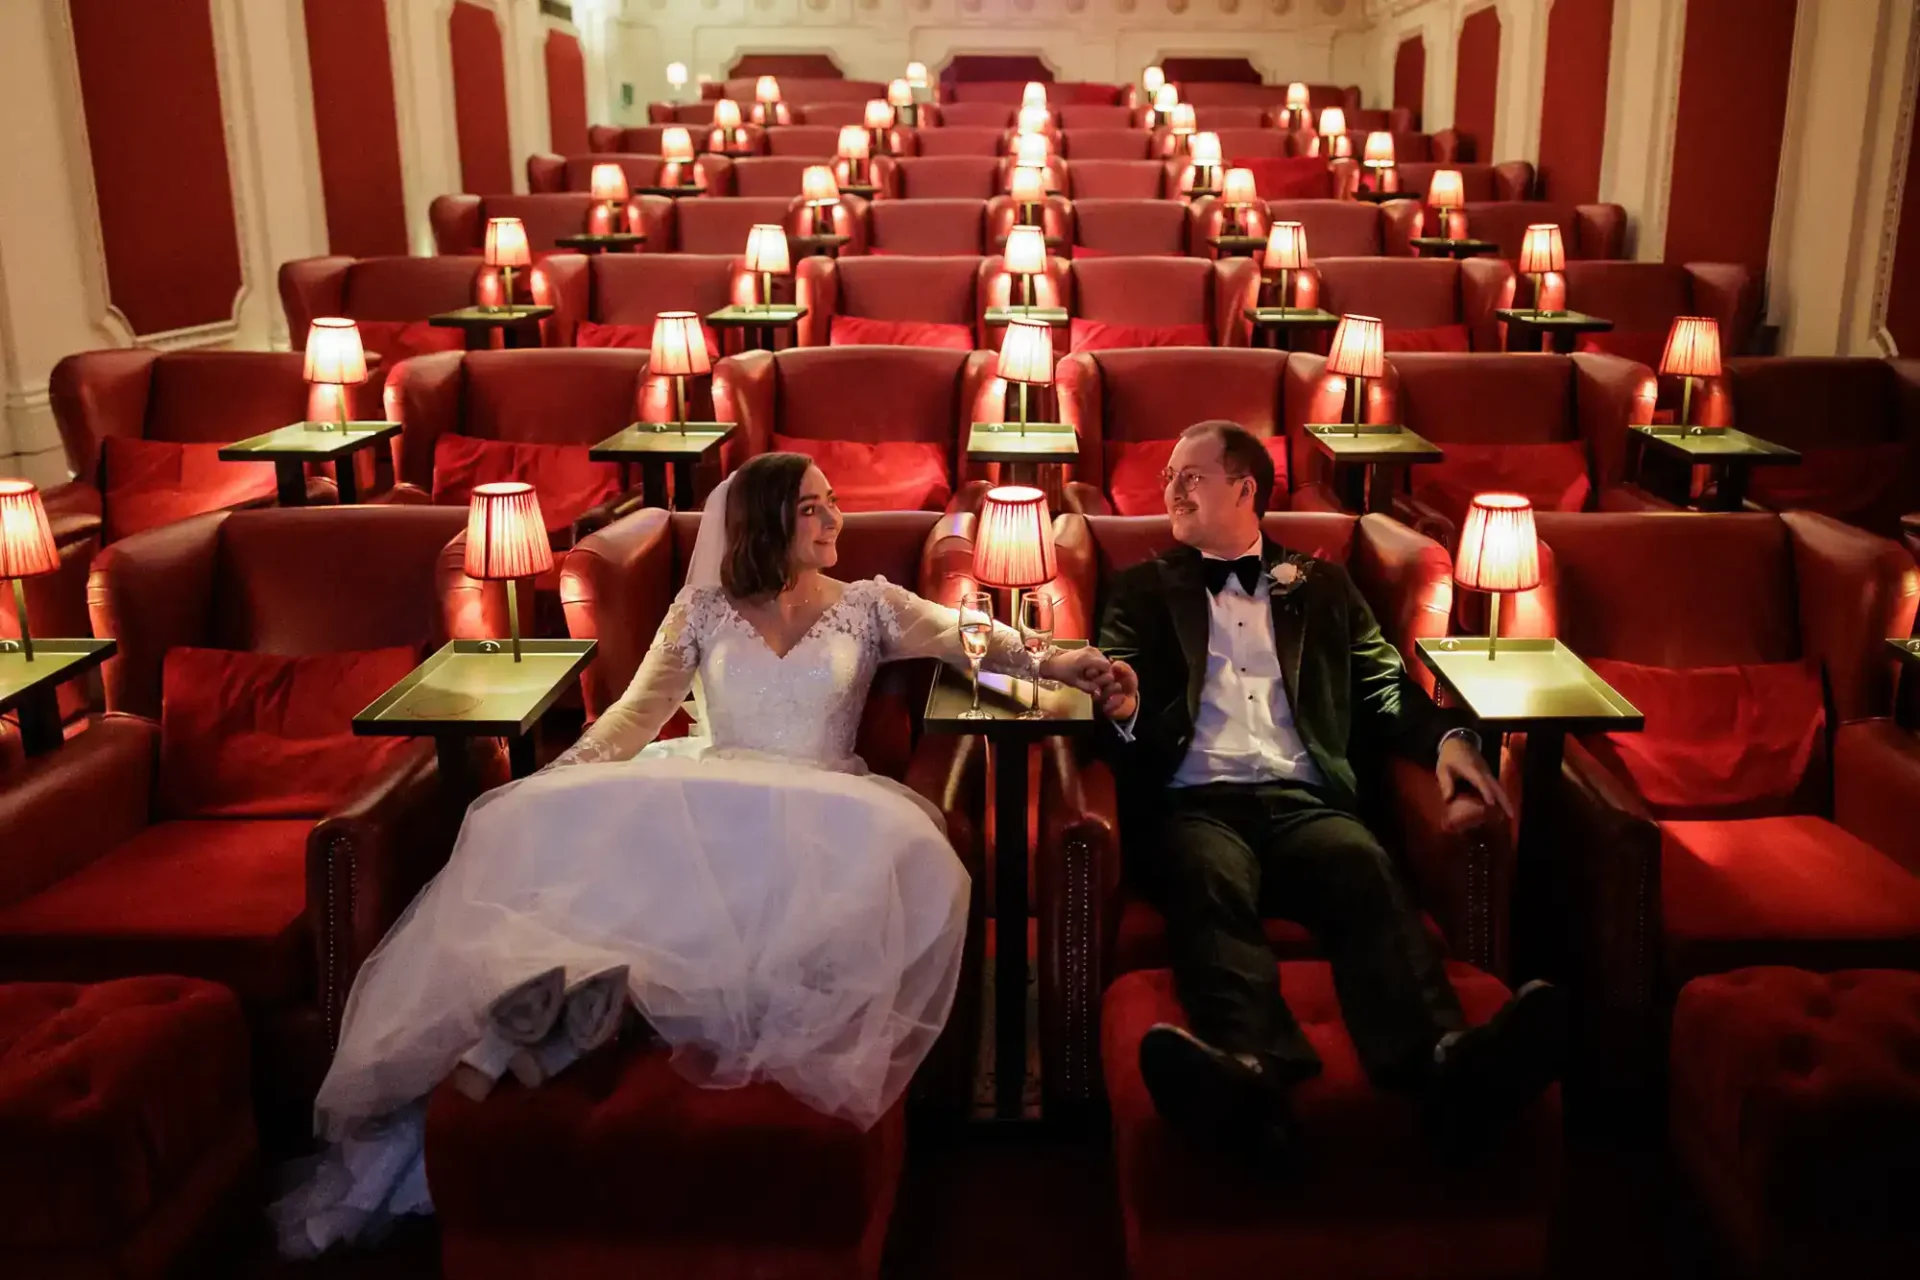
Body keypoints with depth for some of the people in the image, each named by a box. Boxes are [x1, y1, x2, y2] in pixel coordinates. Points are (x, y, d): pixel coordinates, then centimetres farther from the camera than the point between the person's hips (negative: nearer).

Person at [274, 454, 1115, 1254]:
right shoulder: (703, 608, 15)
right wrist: (556, 783, -7)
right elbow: (639, 711, 9)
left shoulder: (868, 604, 15)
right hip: (702, 798, 1)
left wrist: (1052, 661, -18)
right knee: (545, 821, -27)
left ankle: (727, 1024, -32)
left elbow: (966, 636, 2)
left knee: (902, 854, -38)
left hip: (819, 813, 0)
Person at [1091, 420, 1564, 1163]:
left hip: (1304, 800, 1)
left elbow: (1383, 683, 16)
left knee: (1364, 873, -32)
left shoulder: (1320, 585, 26)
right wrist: (1123, 705, -18)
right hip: (1194, 802, -1)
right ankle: (1254, 1075, -59)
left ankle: (1443, 1063, -54)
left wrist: (1446, 738, -6)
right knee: (1209, 887, -36)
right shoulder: (1143, 590, 23)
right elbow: (1117, 681, 9)